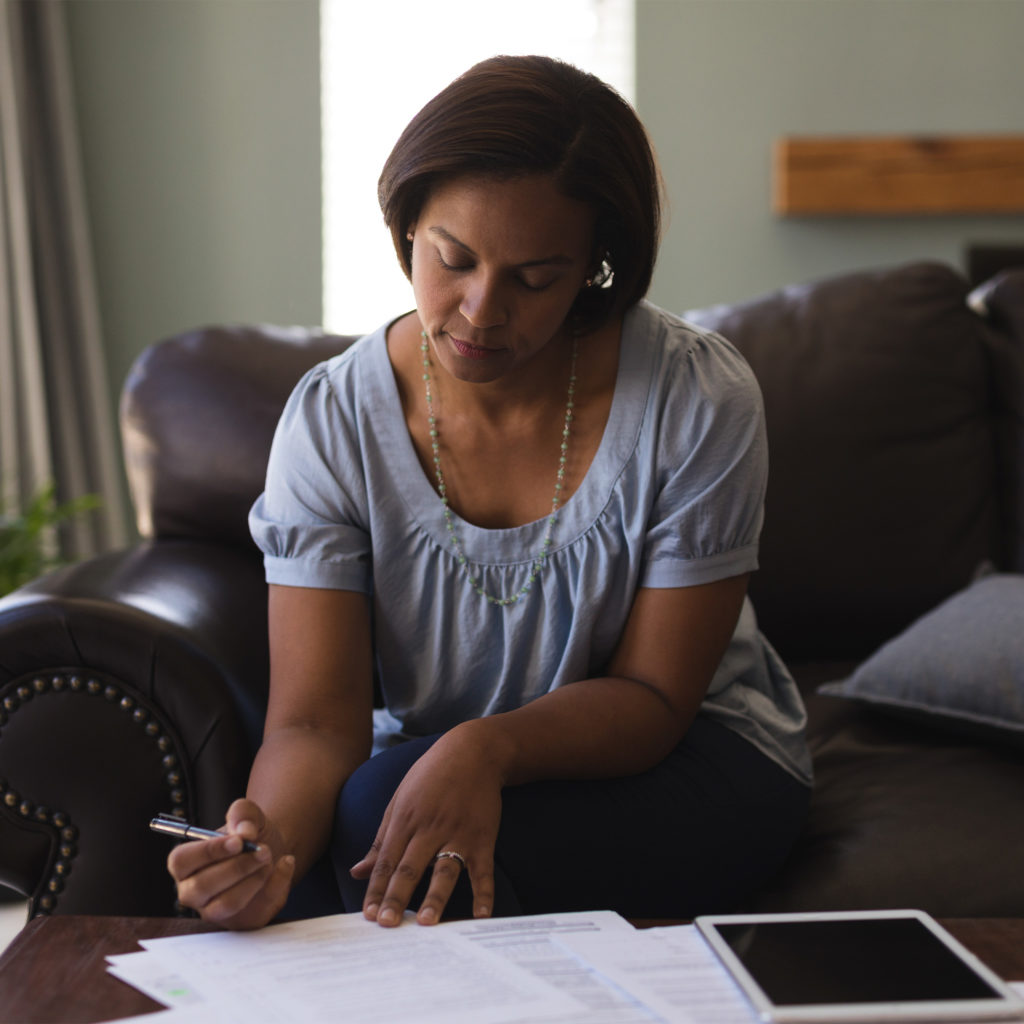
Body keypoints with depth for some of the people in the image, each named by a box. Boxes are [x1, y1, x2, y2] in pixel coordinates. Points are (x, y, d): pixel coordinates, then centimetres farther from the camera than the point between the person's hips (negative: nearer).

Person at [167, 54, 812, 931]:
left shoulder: (699, 401, -20)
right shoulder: (332, 422, -13)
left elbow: (652, 695, -16)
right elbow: (317, 720, -19)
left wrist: (488, 748, -36)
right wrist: (271, 843, -42)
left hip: (690, 754, -3)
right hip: (428, 760, 3)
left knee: (378, 809, -29)